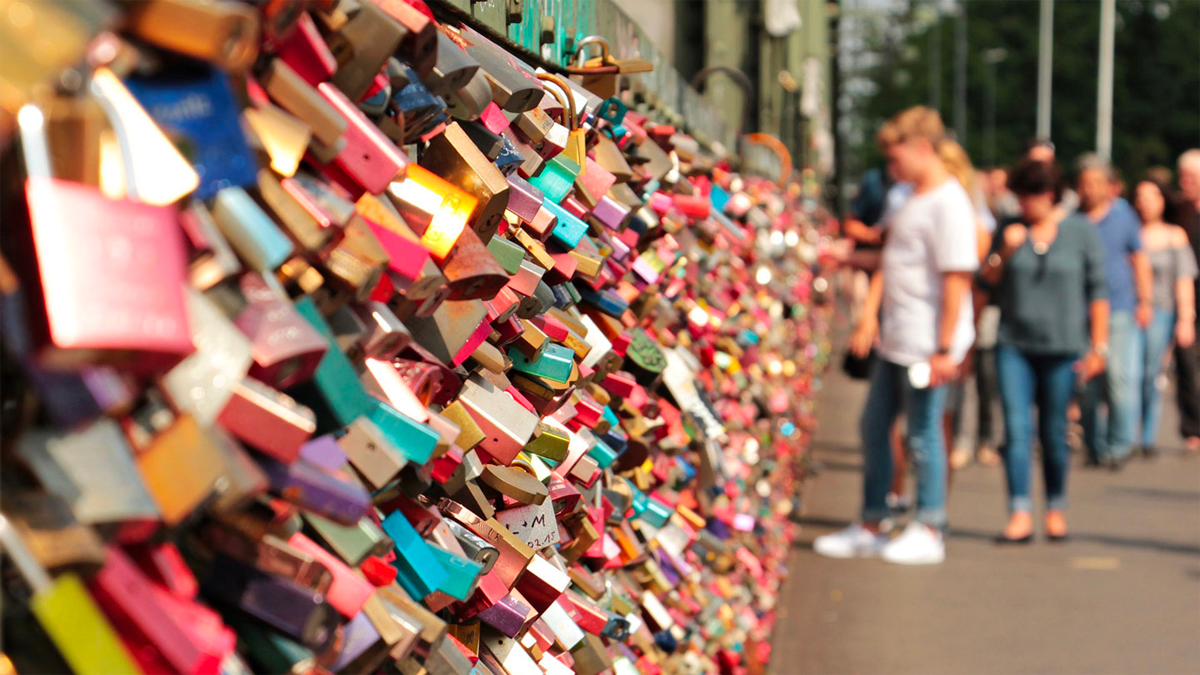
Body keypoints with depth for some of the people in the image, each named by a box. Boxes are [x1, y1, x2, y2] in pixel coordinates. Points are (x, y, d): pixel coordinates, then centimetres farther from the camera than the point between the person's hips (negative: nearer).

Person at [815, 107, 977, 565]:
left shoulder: (949, 204, -15)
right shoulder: (911, 200, 14)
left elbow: (957, 279, -20)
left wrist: (944, 350, -21)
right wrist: (870, 314, 7)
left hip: (926, 345, -10)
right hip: (894, 339, 10)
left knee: (923, 433, 0)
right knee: (874, 425, 14)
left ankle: (928, 531, 14)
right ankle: (871, 527, 25)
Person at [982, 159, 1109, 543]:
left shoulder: (1081, 231, 1)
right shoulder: (1010, 229, 7)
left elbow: (1097, 291, 2)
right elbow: (987, 281, 9)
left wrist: (1098, 346, -2)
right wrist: (1004, 252, -9)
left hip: (1062, 349, -1)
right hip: (1014, 345, 2)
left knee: (1054, 432, 5)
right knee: (1016, 428, -8)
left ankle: (1056, 508, 22)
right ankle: (1020, 515, -9)